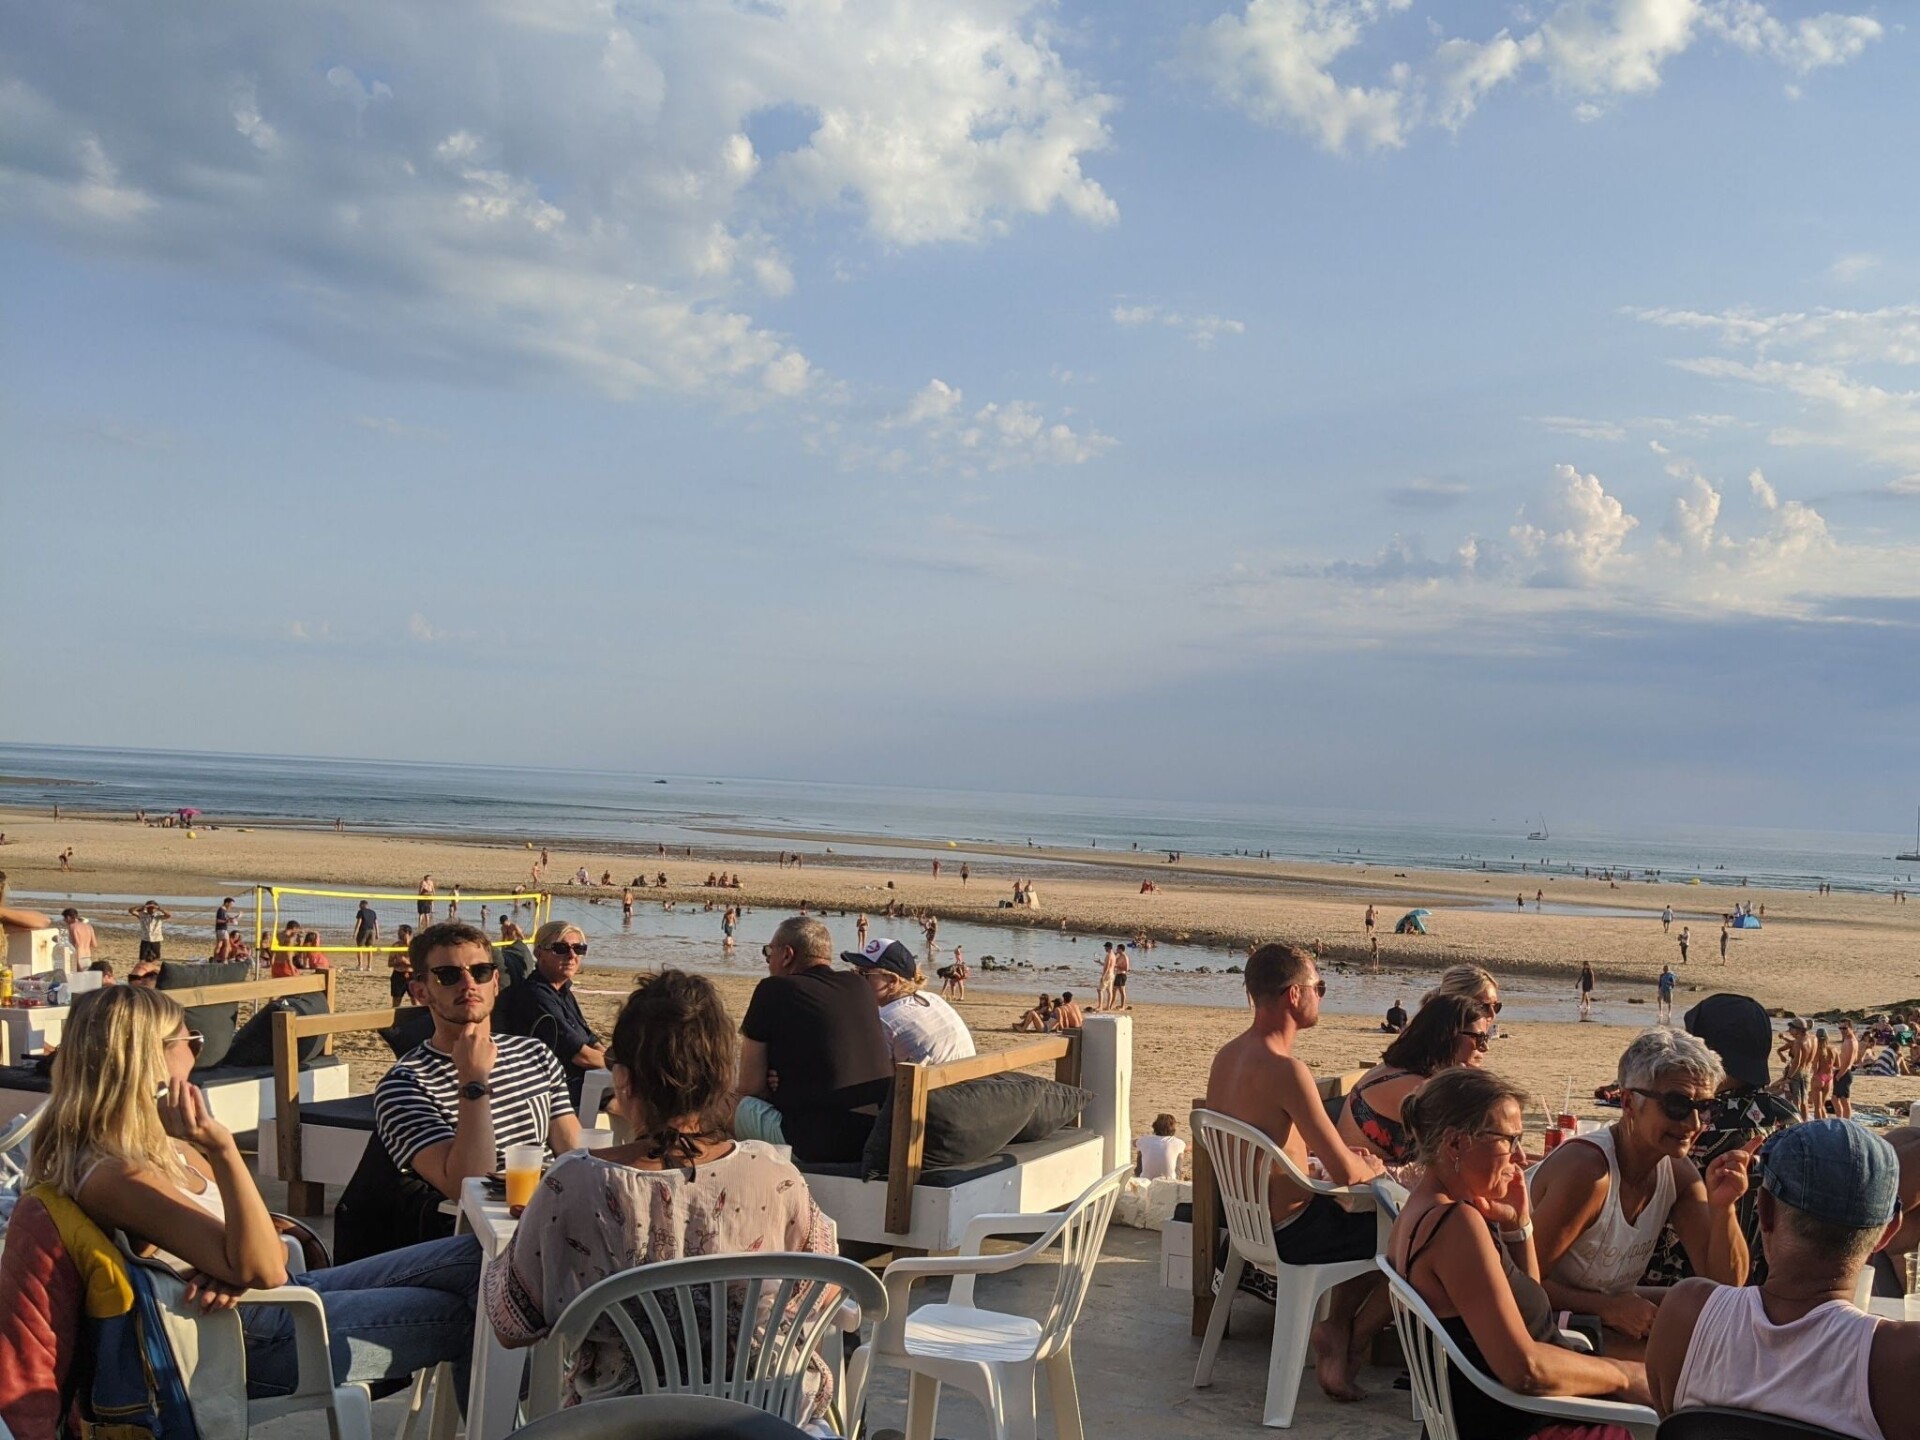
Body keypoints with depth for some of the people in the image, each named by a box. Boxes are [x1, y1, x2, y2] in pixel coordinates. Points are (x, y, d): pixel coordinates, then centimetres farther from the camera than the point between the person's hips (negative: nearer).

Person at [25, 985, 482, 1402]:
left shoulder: (154, 1143, 5)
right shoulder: (115, 1176, -25)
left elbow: (267, 1248, 7)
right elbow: (261, 1270, -28)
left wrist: (234, 1269, -17)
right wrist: (221, 1148, -36)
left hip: (281, 1295, 9)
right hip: (255, 1338, -9)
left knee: (473, 1256, 2)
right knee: (457, 1316, -6)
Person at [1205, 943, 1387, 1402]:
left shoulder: (1227, 1055, 1)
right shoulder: (1286, 1070, -28)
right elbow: (1345, 1173, -26)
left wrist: (1341, 1154, 11)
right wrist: (1373, 1168, -3)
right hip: (1288, 1233, -9)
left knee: (1368, 1224, 27)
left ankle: (1336, 1328, 22)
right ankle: (1348, 1344, 16)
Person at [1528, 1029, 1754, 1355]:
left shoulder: (1678, 1172, 0)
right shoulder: (1587, 1170, -26)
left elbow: (1726, 1283, -3)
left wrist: (1722, 1207, -18)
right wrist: (1609, 1308, -31)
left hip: (1609, 1309, 9)